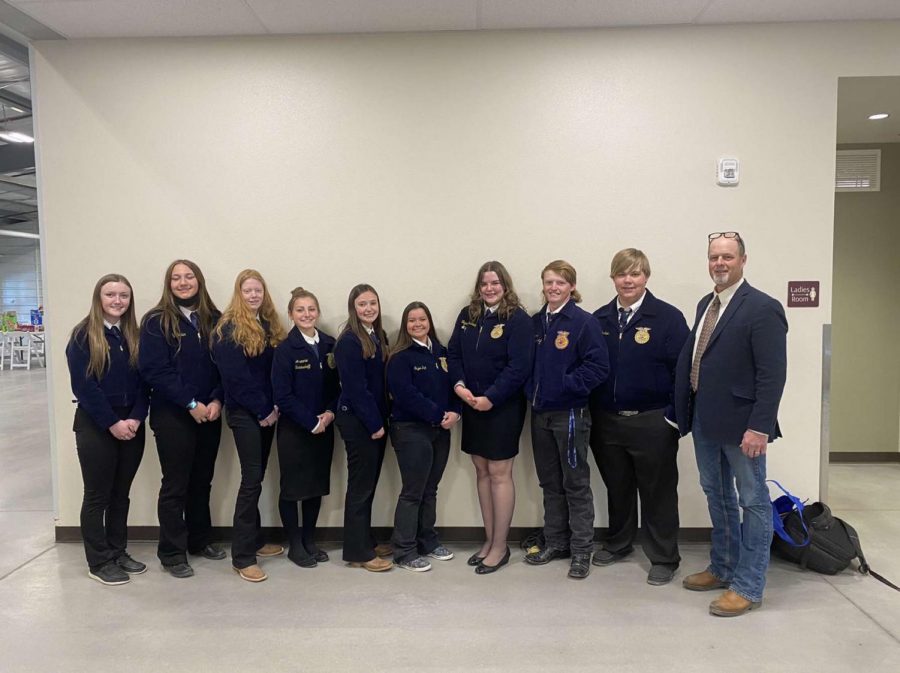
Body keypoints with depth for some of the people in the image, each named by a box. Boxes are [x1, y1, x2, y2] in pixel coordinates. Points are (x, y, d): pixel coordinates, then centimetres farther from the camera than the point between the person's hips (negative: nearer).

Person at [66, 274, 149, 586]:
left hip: (131, 425, 5)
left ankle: (118, 553, 25)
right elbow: (83, 386, -13)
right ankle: (98, 562, 15)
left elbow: (143, 381, 5)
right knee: (97, 496, 4)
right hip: (95, 426, -5)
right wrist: (112, 423, -16)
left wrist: (135, 419, -9)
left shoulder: (134, 336, 8)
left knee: (121, 494, 13)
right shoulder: (83, 335, -7)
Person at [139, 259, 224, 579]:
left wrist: (217, 401, -10)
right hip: (172, 415, -4)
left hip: (209, 414, 4)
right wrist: (191, 403, -16)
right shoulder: (156, 321, -5)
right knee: (175, 484, 3)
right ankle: (172, 553, 15)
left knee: (202, 480, 14)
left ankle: (199, 540, 30)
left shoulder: (214, 320, 7)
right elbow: (154, 370, -12)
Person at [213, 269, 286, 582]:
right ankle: (242, 556, 0)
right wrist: (262, 410, -14)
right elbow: (236, 377, -15)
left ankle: (255, 540, 27)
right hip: (245, 414, -7)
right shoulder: (229, 329, -10)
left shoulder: (270, 326, 12)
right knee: (252, 479, -7)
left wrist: (275, 406, -1)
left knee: (256, 477, 14)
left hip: (267, 412, 7)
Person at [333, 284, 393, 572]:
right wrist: (374, 424, -15)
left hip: (376, 419, 8)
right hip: (357, 421, -8)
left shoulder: (379, 337, 10)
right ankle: (358, 552, 11)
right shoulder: (349, 341, -14)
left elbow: (382, 381, 11)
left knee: (369, 483, 15)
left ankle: (366, 541, 28)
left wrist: (382, 420, 6)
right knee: (360, 485, 0)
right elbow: (356, 387, -17)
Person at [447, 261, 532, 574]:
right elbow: (453, 353, 7)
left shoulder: (518, 319, -9)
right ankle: (489, 540, 25)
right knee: (481, 470, 12)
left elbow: (519, 367, -16)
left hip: (503, 406, -6)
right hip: (472, 405, 6)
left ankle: (500, 546, 12)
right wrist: (459, 385, -10)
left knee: (499, 473, 0)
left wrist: (490, 398, -19)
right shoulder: (467, 315, 8)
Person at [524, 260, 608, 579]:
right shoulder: (535, 322, 8)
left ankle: (581, 551, 16)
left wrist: (568, 385, -18)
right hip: (540, 412, 6)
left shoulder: (584, 322, -9)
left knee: (576, 483, 4)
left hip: (570, 413, -6)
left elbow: (598, 366, -15)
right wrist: (532, 388, 0)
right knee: (549, 483, 15)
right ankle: (555, 543, 29)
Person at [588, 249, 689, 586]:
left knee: (657, 492, 8)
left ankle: (664, 558, 23)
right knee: (617, 488, 18)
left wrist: (676, 416, -12)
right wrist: (591, 413, 5)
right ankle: (618, 543, 37)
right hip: (606, 421, 4)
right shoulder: (599, 319, 5)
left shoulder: (668, 317, -7)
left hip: (652, 422, -4)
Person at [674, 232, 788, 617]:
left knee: (753, 502, 7)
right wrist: (688, 412, 9)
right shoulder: (705, 304, 11)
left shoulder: (762, 308, -14)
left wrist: (759, 427, -22)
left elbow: (772, 374, -18)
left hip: (740, 425, -8)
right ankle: (723, 568, 35)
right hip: (705, 422, 8)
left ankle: (748, 587, 17)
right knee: (717, 498, 19)